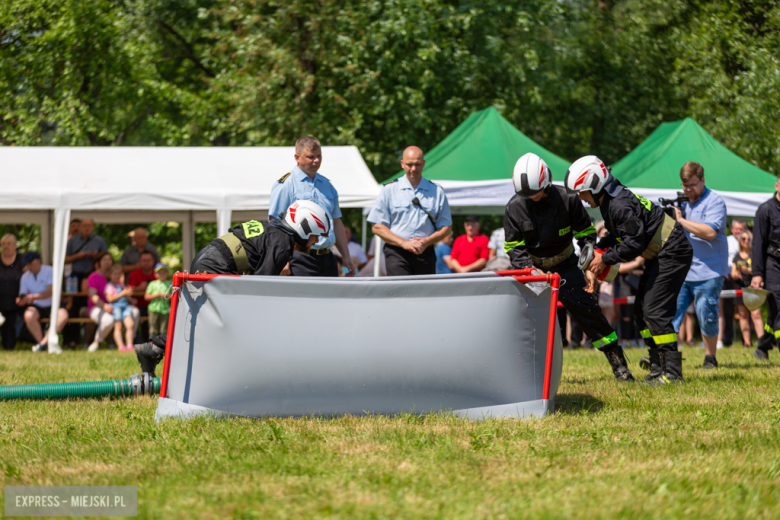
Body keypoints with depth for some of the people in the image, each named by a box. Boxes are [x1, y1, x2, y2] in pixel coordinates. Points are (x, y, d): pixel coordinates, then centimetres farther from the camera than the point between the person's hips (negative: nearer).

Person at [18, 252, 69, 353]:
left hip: (51, 306, -2)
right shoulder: (25, 277, 11)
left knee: (63, 315, -33)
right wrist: (21, 301, -19)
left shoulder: (49, 271, -2)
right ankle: (42, 344, -24)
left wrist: (34, 296, -28)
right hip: (36, 307, 2)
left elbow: (50, 291, -14)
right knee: (28, 315, -33)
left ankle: (43, 343, -33)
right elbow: (23, 295, 7)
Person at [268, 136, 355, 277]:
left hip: (327, 258, 7)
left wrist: (346, 257, 20)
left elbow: (336, 223, 25)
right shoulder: (285, 185, -3)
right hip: (301, 259, -7)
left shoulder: (327, 185, 19)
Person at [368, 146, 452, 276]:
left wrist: (427, 241, -8)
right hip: (397, 253, -2)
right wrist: (404, 243, -10)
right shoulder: (389, 190, 7)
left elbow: (446, 228, 12)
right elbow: (377, 227, 2)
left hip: (425, 253, 2)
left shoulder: (436, 191, 11)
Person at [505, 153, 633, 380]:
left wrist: (589, 268, -10)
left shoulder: (567, 199, -15)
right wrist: (529, 269, -23)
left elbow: (586, 234, -4)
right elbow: (513, 247, -7)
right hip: (531, 267, 1)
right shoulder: (514, 207, -12)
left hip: (564, 265, -1)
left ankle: (618, 363, 4)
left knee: (587, 309, -6)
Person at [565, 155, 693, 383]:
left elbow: (634, 243, -26)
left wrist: (606, 259, -17)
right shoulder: (610, 201, 6)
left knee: (654, 311, -14)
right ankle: (658, 367, 12)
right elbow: (619, 234, 19)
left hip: (672, 253, -11)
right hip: (658, 255, 11)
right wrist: (597, 249, 6)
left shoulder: (620, 206, -25)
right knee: (641, 310, 9)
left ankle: (672, 372, -12)